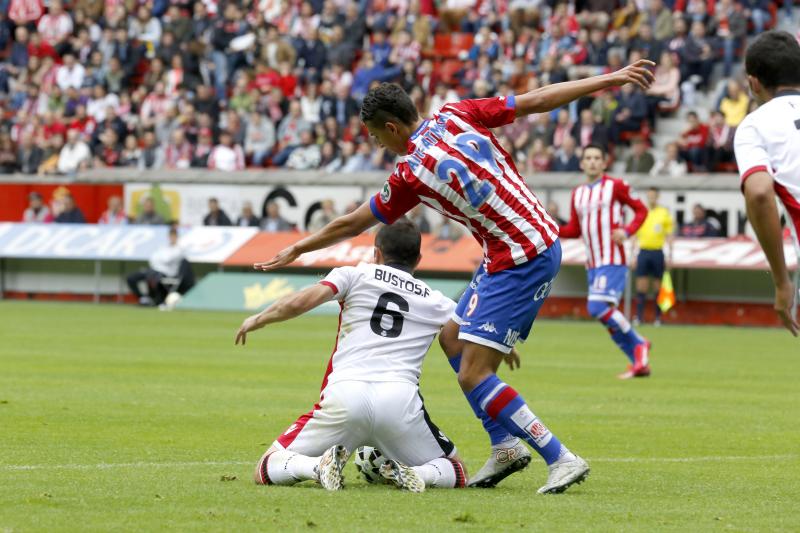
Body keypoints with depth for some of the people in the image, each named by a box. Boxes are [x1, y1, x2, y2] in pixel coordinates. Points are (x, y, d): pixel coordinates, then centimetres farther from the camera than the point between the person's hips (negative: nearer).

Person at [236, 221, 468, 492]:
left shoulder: (355, 275, 14)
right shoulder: (435, 302, 19)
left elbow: (298, 303, 2)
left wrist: (257, 320, 18)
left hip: (343, 397, -1)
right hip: (400, 401, 1)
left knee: (267, 470, 13)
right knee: (456, 473, 21)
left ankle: (319, 466, -19)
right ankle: (418, 474, -14)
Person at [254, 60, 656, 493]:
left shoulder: (411, 174, -11)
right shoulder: (455, 115, 2)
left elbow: (351, 225, 3)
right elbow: (538, 100, 1)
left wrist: (297, 250, 19)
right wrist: (612, 78, 7)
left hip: (520, 262, -9)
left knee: (473, 375, -9)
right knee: (453, 337, 17)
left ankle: (562, 459, -9)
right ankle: (506, 446, 17)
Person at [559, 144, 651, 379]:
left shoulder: (615, 186, -4)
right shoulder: (577, 193, 14)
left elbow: (641, 210, 2)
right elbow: (575, 230, 19)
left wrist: (627, 231, -15)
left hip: (613, 261, -7)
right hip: (592, 264, 7)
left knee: (598, 307, -22)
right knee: (610, 318, 6)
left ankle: (638, 344, -4)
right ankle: (640, 363, 14)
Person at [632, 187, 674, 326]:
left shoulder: (664, 213, 3)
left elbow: (669, 236, 4)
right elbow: (635, 235, 12)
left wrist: (669, 256, -2)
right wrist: (633, 255, 7)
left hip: (658, 253, -1)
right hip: (643, 252, 1)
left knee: (658, 287, 2)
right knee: (641, 286, -3)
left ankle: (658, 317, 8)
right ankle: (639, 316, -1)